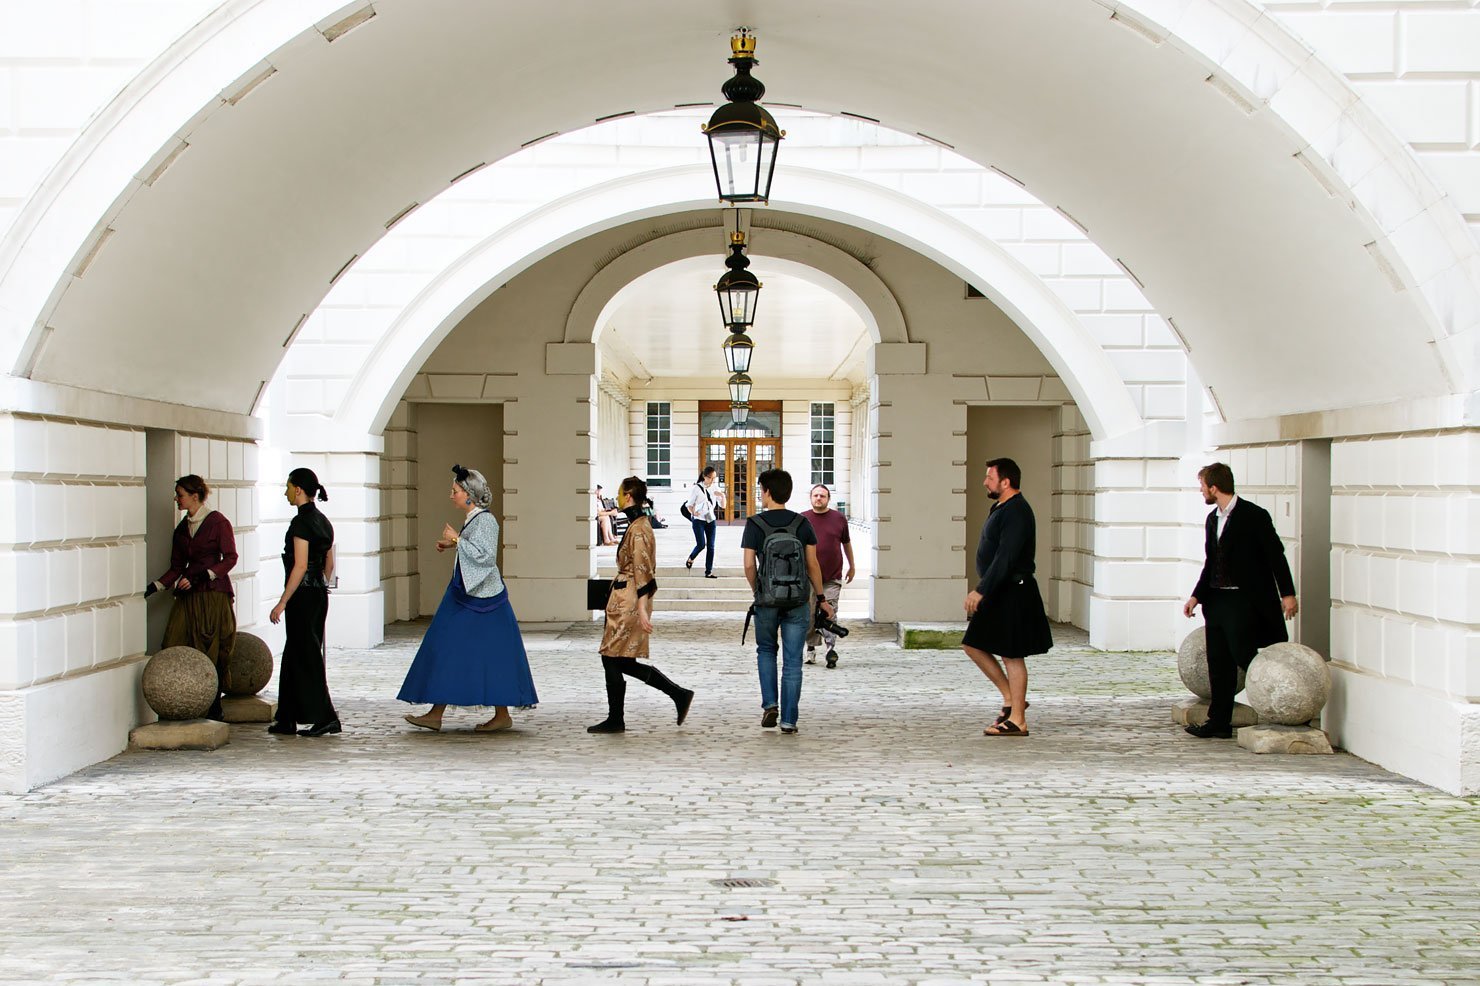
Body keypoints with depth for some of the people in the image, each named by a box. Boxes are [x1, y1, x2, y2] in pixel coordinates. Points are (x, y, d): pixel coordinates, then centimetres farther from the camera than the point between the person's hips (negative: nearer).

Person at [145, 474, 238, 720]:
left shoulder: (218, 522, -3)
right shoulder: (182, 529, 16)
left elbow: (230, 558, -7)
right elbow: (177, 568, 17)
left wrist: (203, 576, -17)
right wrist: (156, 586, 3)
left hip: (214, 592, -6)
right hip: (188, 597, 6)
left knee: (213, 654, -5)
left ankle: (213, 711, 3)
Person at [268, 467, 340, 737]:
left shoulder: (301, 522, -15)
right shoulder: (323, 521, 12)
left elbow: (300, 566, -19)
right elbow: (329, 564, 17)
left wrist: (282, 603, -17)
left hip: (302, 595, -9)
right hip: (320, 594, 9)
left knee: (305, 657, -3)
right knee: (294, 656, 13)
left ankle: (325, 717, -2)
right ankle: (287, 720, 16)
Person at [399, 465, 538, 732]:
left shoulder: (485, 520, -15)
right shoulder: (470, 520, 11)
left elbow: (485, 556, -24)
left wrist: (457, 540, -18)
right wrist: (451, 546, 12)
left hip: (482, 599, -10)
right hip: (463, 595, 10)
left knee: (490, 655, -3)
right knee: (448, 648, 8)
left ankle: (502, 715, 6)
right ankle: (435, 714, 10)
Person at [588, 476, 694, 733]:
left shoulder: (638, 529, -15)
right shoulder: (639, 524, 15)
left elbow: (642, 572, -19)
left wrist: (642, 610, -21)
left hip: (629, 602, -10)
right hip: (625, 601, 10)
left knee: (613, 659, -2)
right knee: (622, 662, 9)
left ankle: (616, 720, 6)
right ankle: (679, 695, 9)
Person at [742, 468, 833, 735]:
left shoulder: (754, 524, -5)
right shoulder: (802, 523, 0)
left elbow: (749, 565, -7)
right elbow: (813, 565, 2)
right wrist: (821, 597, 12)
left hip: (767, 600, -1)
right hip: (798, 601, 1)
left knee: (766, 651, 21)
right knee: (792, 661, 5)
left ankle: (769, 704, 6)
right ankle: (789, 720, 4)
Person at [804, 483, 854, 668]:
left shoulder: (839, 519, 5)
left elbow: (846, 543, 17)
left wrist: (852, 567, 22)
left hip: (832, 578, -1)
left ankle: (832, 649, -14)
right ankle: (811, 648, 19)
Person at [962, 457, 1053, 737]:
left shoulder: (1016, 512, -18)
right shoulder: (1001, 509, 14)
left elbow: (1005, 558, -25)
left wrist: (981, 591, -26)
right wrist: (980, 590, 19)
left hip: (1014, 595, -10)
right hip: (998, 593, 10)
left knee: (1012, 655, -4)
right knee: (973, 645, 11)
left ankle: (1017, 720, 4)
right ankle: (1011, 699, 19)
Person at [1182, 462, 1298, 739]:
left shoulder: (1254, 516, -10)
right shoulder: (1212, 519, 14)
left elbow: (1275, 555, -8)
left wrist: (1287, 593, -11)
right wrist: (1197, 596, 11)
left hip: (1245, 602, -8)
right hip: (1216, 600, 8)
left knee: (1243, 656, -10)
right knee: (1218, 663, 7)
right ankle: (1218, 723, 11)